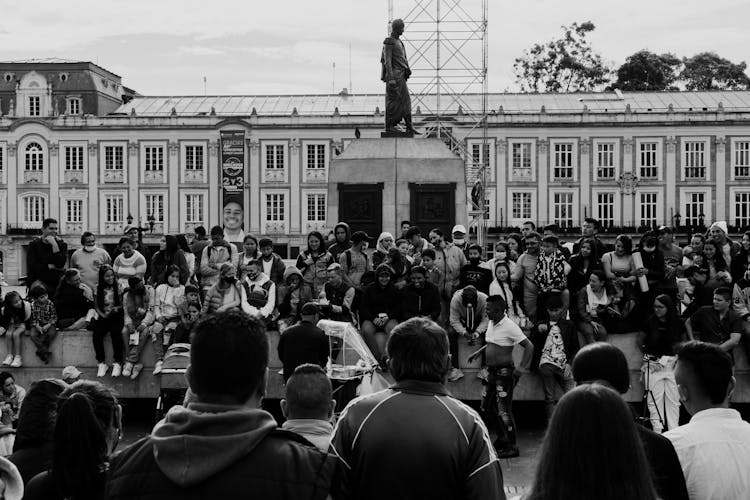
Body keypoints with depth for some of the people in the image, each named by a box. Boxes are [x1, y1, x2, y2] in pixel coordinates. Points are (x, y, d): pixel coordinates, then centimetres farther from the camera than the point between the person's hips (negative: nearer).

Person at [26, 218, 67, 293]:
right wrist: (51, 266, -7)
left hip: (57, 283, 0)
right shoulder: (34, 244, 6)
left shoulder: (61, 244, 8)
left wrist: (54, 245, -14)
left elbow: (61, 264, -9)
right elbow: (31, 266, -4)